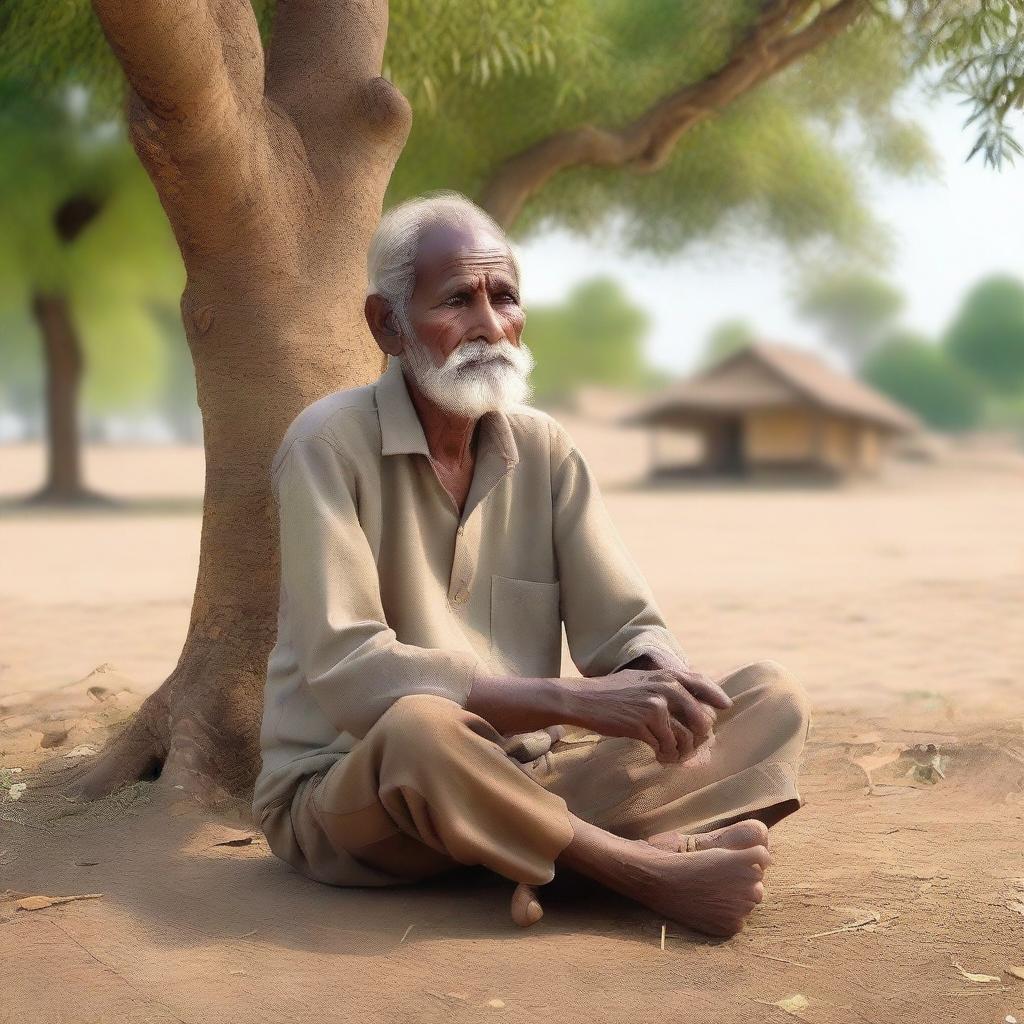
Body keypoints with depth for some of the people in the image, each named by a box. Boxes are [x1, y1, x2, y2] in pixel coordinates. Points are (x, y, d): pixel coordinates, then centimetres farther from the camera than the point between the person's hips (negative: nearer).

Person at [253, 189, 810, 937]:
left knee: (773, 697, -7)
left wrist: (667, 685, -24)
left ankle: (587, 856, -32)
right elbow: (344, 671, -23)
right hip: (344, 795, -6)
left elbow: (626, 630, 2)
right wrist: (576, 700, -31)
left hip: (523, 777, 6)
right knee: (418, 726, -41)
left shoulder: (544, 448, 4)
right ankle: (658, 873, -23)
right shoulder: (331, 443, -13)